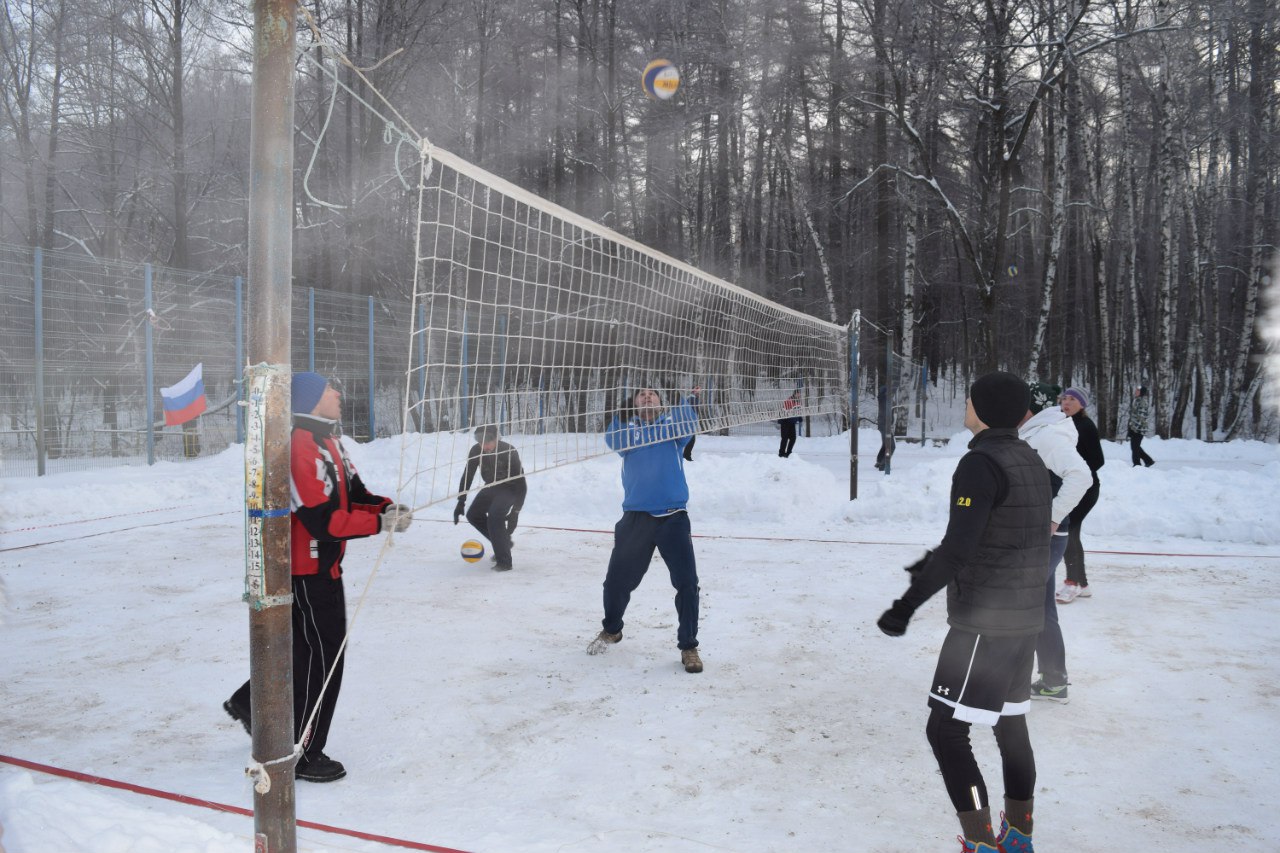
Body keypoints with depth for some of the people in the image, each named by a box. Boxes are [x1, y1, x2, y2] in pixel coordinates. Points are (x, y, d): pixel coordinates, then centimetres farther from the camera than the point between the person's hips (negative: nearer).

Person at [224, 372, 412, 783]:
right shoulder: (300, 449, -25)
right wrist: (381, 523, -22)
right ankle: (302, 755, 14)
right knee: (321, 657, -1)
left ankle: (250, 702, 44)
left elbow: (353, 492, 11)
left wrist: (386, 506, -7)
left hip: (322, 567, 10)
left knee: (306, 647, 23)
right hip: (305, 571, -10)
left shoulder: (327, 442, 9)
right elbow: (324, 521, -29)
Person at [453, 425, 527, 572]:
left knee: (494, 517, -26)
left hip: (511, 489, -7)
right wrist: (461, 502, -8)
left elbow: (520, 481, -27)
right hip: (491, 487, 7)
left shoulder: (509, 452, -31)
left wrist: (515, 511, -29)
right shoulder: (476, 451, -16)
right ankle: (503, 542, 26)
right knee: (473, 515, 10)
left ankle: (504, 562, -20)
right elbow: (467, 475, -4)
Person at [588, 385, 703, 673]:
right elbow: (612, 438, -13)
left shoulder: (673, 426, 7)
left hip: (673, 517, -1)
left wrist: (692, 399, -29)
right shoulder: (628, 430, 8)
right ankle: (611, 630, 38)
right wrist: (622, 410, -25)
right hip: (636, 518, 1)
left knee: (687, 583, -6)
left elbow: (687, 425, -13)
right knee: (617, 581, 11)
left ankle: (688, 646, 10)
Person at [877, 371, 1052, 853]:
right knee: (1010, 722, 19)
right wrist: (934, 566, 25)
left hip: (984, 622, -9)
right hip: (1025, 617, 9)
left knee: (946, 730, -3)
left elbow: (958, 548, -26)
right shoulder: (1031, 461, 9)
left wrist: (907, 605, -23)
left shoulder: (981, 462, -18)